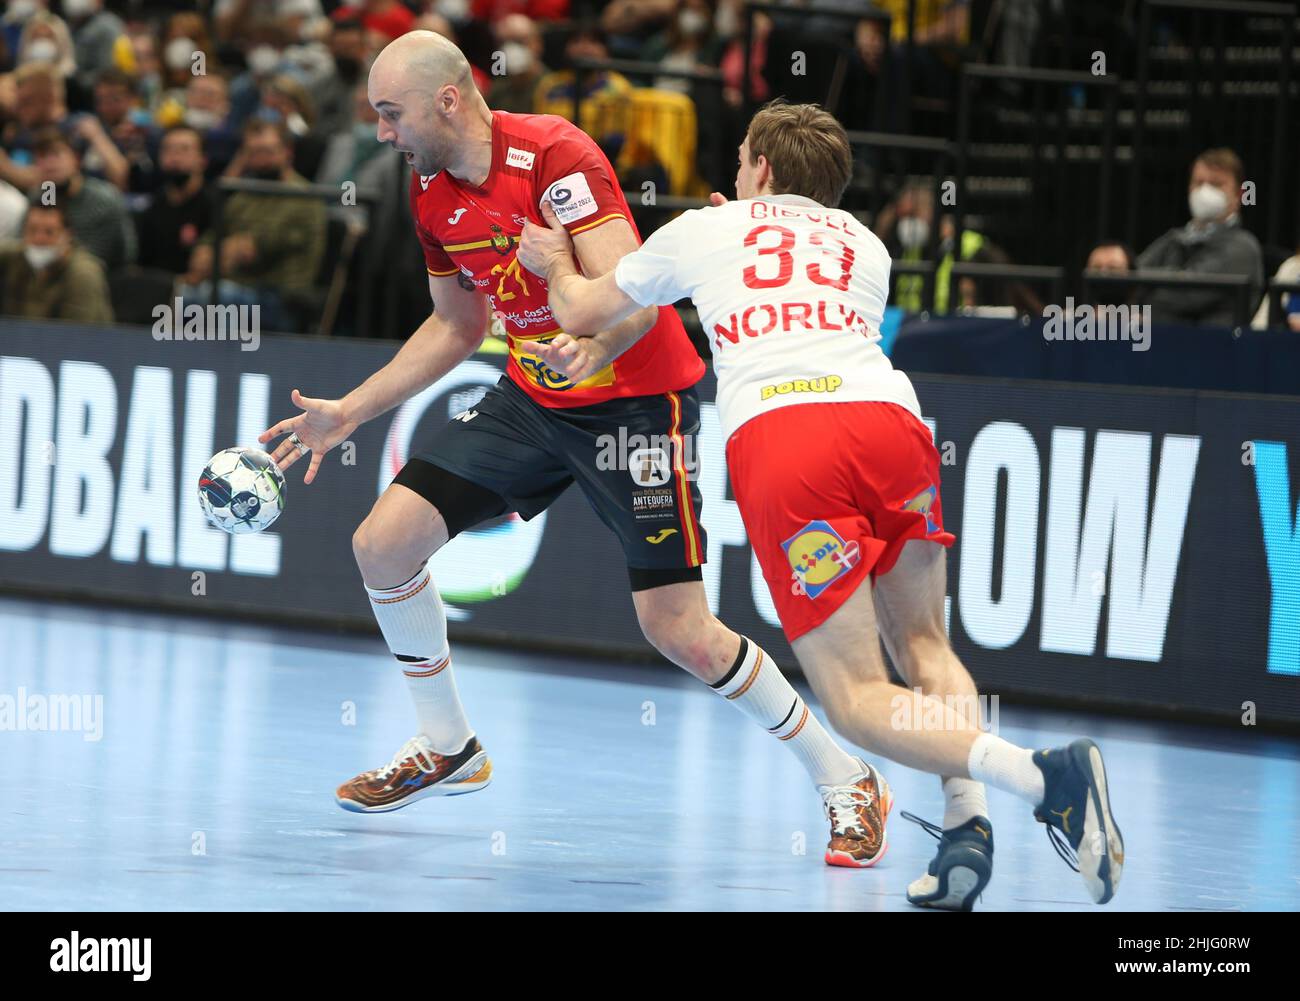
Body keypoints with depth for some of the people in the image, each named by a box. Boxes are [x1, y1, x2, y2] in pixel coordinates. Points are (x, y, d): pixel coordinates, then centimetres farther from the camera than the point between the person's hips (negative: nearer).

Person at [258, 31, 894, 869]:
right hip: (533, 400, 8)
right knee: (383, 542, -1)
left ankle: (848, 783, 5)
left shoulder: (554, 155, -22)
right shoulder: (432, 195, 2)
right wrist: (351, 413, 17)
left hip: (638, 401, -7)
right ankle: (447, 749, 20)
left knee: (679, 630, -13)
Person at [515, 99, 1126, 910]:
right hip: (889, 417, 3)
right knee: (925, 648, 19)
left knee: (856, 699, -3)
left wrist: (557, 264, 64)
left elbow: (582, 308, 40)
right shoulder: (867, 246, 34)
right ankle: (968, 825, -6)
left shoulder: (707, 230, 27)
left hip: (773, 438, -3)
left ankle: (1040, 776, -26)